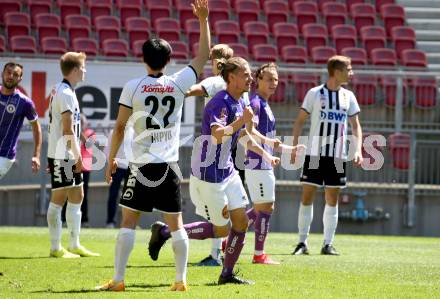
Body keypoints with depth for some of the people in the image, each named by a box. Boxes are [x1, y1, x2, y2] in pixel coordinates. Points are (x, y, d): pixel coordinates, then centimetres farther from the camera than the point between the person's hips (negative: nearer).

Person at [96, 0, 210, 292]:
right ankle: (181, 280, 5)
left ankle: (118, 279, -1)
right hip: (170, 166, 2)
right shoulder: (179, 83, 0)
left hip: (142, 164, -2)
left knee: (128, 222, 2)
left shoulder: (133, 87, -4)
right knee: (176, 224, 7)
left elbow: (120, 127, -3)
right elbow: (204, 55, 13)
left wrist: (111, 159, 7)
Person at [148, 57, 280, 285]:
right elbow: (218, 135, -35)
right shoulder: (221, 102, -20)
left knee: (241, 221, 3)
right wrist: (242, 120, -34)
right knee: (221, 230, 0)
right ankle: (164, 232, 13)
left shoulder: (239, 103, 10)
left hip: (227, 170, 9)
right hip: (208, 174, -9)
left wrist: (266, 155, 26)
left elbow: (244, 136, 26)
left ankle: (227, 274, 13)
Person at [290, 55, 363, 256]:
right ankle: (302, 242, 2)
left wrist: (358, 150, -1)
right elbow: (300, 121, 1)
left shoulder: (348, 97, 7)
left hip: (337, 156, 3)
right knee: (307, 197, -4)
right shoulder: (315, 94, -2)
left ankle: (328, 244, 9)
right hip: (314, 154, -3)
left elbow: (355, 126, 12)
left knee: (332, 200, 4)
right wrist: (294, 147, -8)